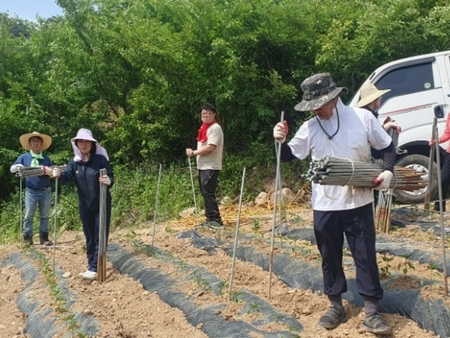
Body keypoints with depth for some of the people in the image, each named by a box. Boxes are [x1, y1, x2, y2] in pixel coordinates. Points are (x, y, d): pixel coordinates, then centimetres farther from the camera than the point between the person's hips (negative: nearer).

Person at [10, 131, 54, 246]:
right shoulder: (24, 157, 4)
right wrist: (18, 167, -20)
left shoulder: (46, 158, 9)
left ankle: (44, 237, 12)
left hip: (46, 191, 2)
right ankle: (27, 238, 9)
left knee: (44, 216, 6)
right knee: (29, 216, 2)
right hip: (31, 192, -2)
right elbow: (12, 169, 2)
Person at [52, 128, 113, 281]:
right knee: (89, 237, 14)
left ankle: (94, 268, 4)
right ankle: (91, 265, 26)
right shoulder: (74, 162, 0)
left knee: (100, 237, -1)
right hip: (84, 205, 5)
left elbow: (111, 178, -12)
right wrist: (59, 175, -36)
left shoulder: (101, 160, -11)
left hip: (102, 204, -4)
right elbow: (67, 177, -13)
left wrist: (109, 181, -36)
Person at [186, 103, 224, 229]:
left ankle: (216, 220, -6)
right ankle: (210, 219, 19)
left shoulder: (215, 128, -13)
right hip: (203, 166, 10)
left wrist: (193, 152, -15)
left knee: (208, 193, -11)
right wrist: (195, 153, 4)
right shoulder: (204, 128, 16)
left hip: (210, 167, -10)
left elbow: (210, 148, -22)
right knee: (205, 193, 12)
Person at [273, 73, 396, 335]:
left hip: (358, 203, -2)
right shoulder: (310, 128, -1)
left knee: (366, 256, 5)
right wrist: (281, 140, -14)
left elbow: (387, 146, 5)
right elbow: (289, 156, 7)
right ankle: (336, 306, 29)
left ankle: (372, 312, 17)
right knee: (330, 257, 12)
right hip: (325, 206, 2)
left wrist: (388, 171, -11)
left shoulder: (362, 117, -5)